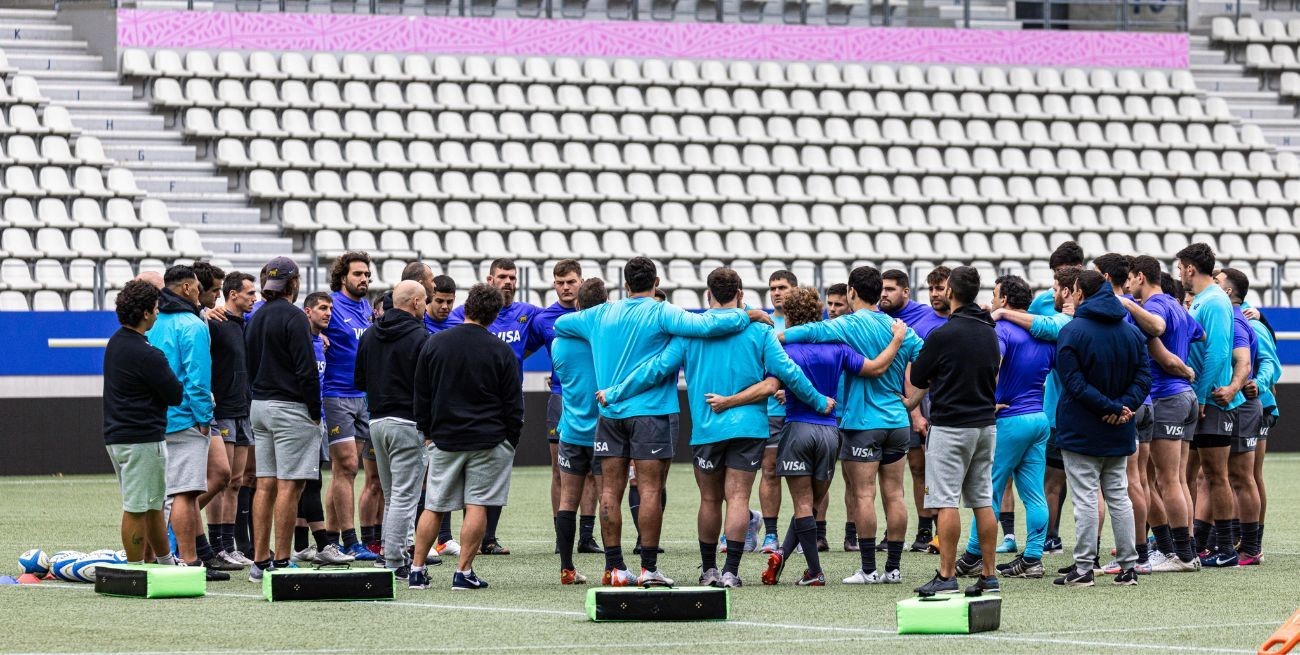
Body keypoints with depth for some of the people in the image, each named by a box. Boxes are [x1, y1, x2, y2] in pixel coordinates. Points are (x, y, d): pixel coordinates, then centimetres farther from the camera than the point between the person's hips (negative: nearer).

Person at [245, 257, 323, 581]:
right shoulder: (293, 317, -11)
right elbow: (306, 370, -16)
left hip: (260, 406, 8)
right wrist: (315, 413, -8)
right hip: (290, 408, -8)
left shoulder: (256, 318, 14)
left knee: (266, 485, 9)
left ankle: (260, 561, 9)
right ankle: (281, 563, -9)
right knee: (289, 486, -7)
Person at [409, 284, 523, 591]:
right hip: (488, 439, -2)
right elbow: (514, 404, -1)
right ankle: (464, 572, -2)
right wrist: (511, 442, 10)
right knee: (477, 507, 0)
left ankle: (417, 571, 10)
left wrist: (428, 433, 17)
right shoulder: (501, 351, -5)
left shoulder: (434, 344, 2)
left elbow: (421, 396, 8)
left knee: (433, 507, 9)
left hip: (444, 439, 3)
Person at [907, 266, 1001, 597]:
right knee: (983, 501, 9)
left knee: (946, 502, -5)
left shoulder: (943, 334, -14)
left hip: (951, 426, -7)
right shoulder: (989, 332, 9)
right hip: (986, 424, 7)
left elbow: (918, 379, -3)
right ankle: (989, 575, 8)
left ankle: (946, 576, -8)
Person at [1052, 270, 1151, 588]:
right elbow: (1143, 377, 1)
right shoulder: (1132, 332, 8)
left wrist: (1112, 407, -18)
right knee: (1119, 496, 12)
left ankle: (1083, 569, -3)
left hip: (1081, 431, -5)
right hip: (1119, 432, 5)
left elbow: (1074, 383, -19)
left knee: (1085, 499, -3)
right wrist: (1122, 406, -10)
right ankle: (1128, 567, 11)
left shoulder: (1072, 332, -11)